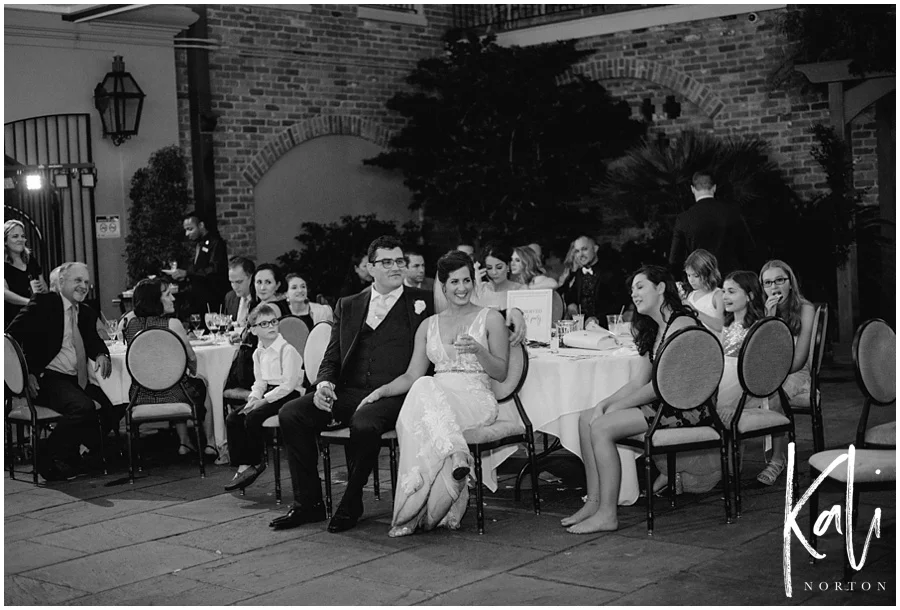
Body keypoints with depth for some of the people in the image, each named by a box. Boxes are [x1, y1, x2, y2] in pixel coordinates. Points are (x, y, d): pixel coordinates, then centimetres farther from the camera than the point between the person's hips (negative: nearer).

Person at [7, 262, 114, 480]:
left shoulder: (86, 313, 19)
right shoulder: (43, 303, -1)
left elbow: (94, 342, 20)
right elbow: (13, 336, -6)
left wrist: (101, 354, -7)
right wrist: (26, 372, -16)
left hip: (78, 381, 7)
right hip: (49, 378, -7)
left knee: (113, 411, -11)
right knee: (84, 407, -32)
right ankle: (50, 460, -12)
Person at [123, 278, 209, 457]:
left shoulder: (131, 323, -3)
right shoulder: (172, 324, -17)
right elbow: (191, 358, -6)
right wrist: (193, 374, 16)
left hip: (140, 397, 5)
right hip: (171, 395, -5)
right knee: (200, 384, 29)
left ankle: (184, 441, 41)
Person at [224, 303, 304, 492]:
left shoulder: (287, 350, -13)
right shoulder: (258, 353, 12)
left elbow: (288, 384, -18)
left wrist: (264, 400, -19)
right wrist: (253, 398, -3)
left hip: (288, 396, -8)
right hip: (267, 395, 8)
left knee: (253, 417, -27)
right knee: (232, 418, -8)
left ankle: (254, 462, -9)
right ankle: (242, 465, -7)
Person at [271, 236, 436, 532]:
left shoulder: (422, 301, 13)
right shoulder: (348, 306, 22)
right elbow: (332, 357, 16)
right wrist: (324, 383, -2)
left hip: (392, 394, -4)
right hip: (349, 392, 4)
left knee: (364, 423, -35)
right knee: (290, 413, -17)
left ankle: (351, 504, -12)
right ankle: (308, 503, -7)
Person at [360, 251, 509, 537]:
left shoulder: (490, 318, 11)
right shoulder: (428, 325, 21)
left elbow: (501, 373, 5)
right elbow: (412, 375, 16)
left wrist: (478, 350, -13)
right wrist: (381, 391, -2)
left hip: (476, 400, -3)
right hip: (435, 398, 3)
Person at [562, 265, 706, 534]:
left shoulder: (681, 323, -12)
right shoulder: (655, 330, 19)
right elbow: (637, 382, 13)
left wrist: (617, 407, -13)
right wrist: (604, 403, -3)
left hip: (688, 409, -10)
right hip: (664, 404, 10)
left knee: (602, 427, -21)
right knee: (587, 418, -2)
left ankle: (607, 514, -16)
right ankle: (594, 502, -2)